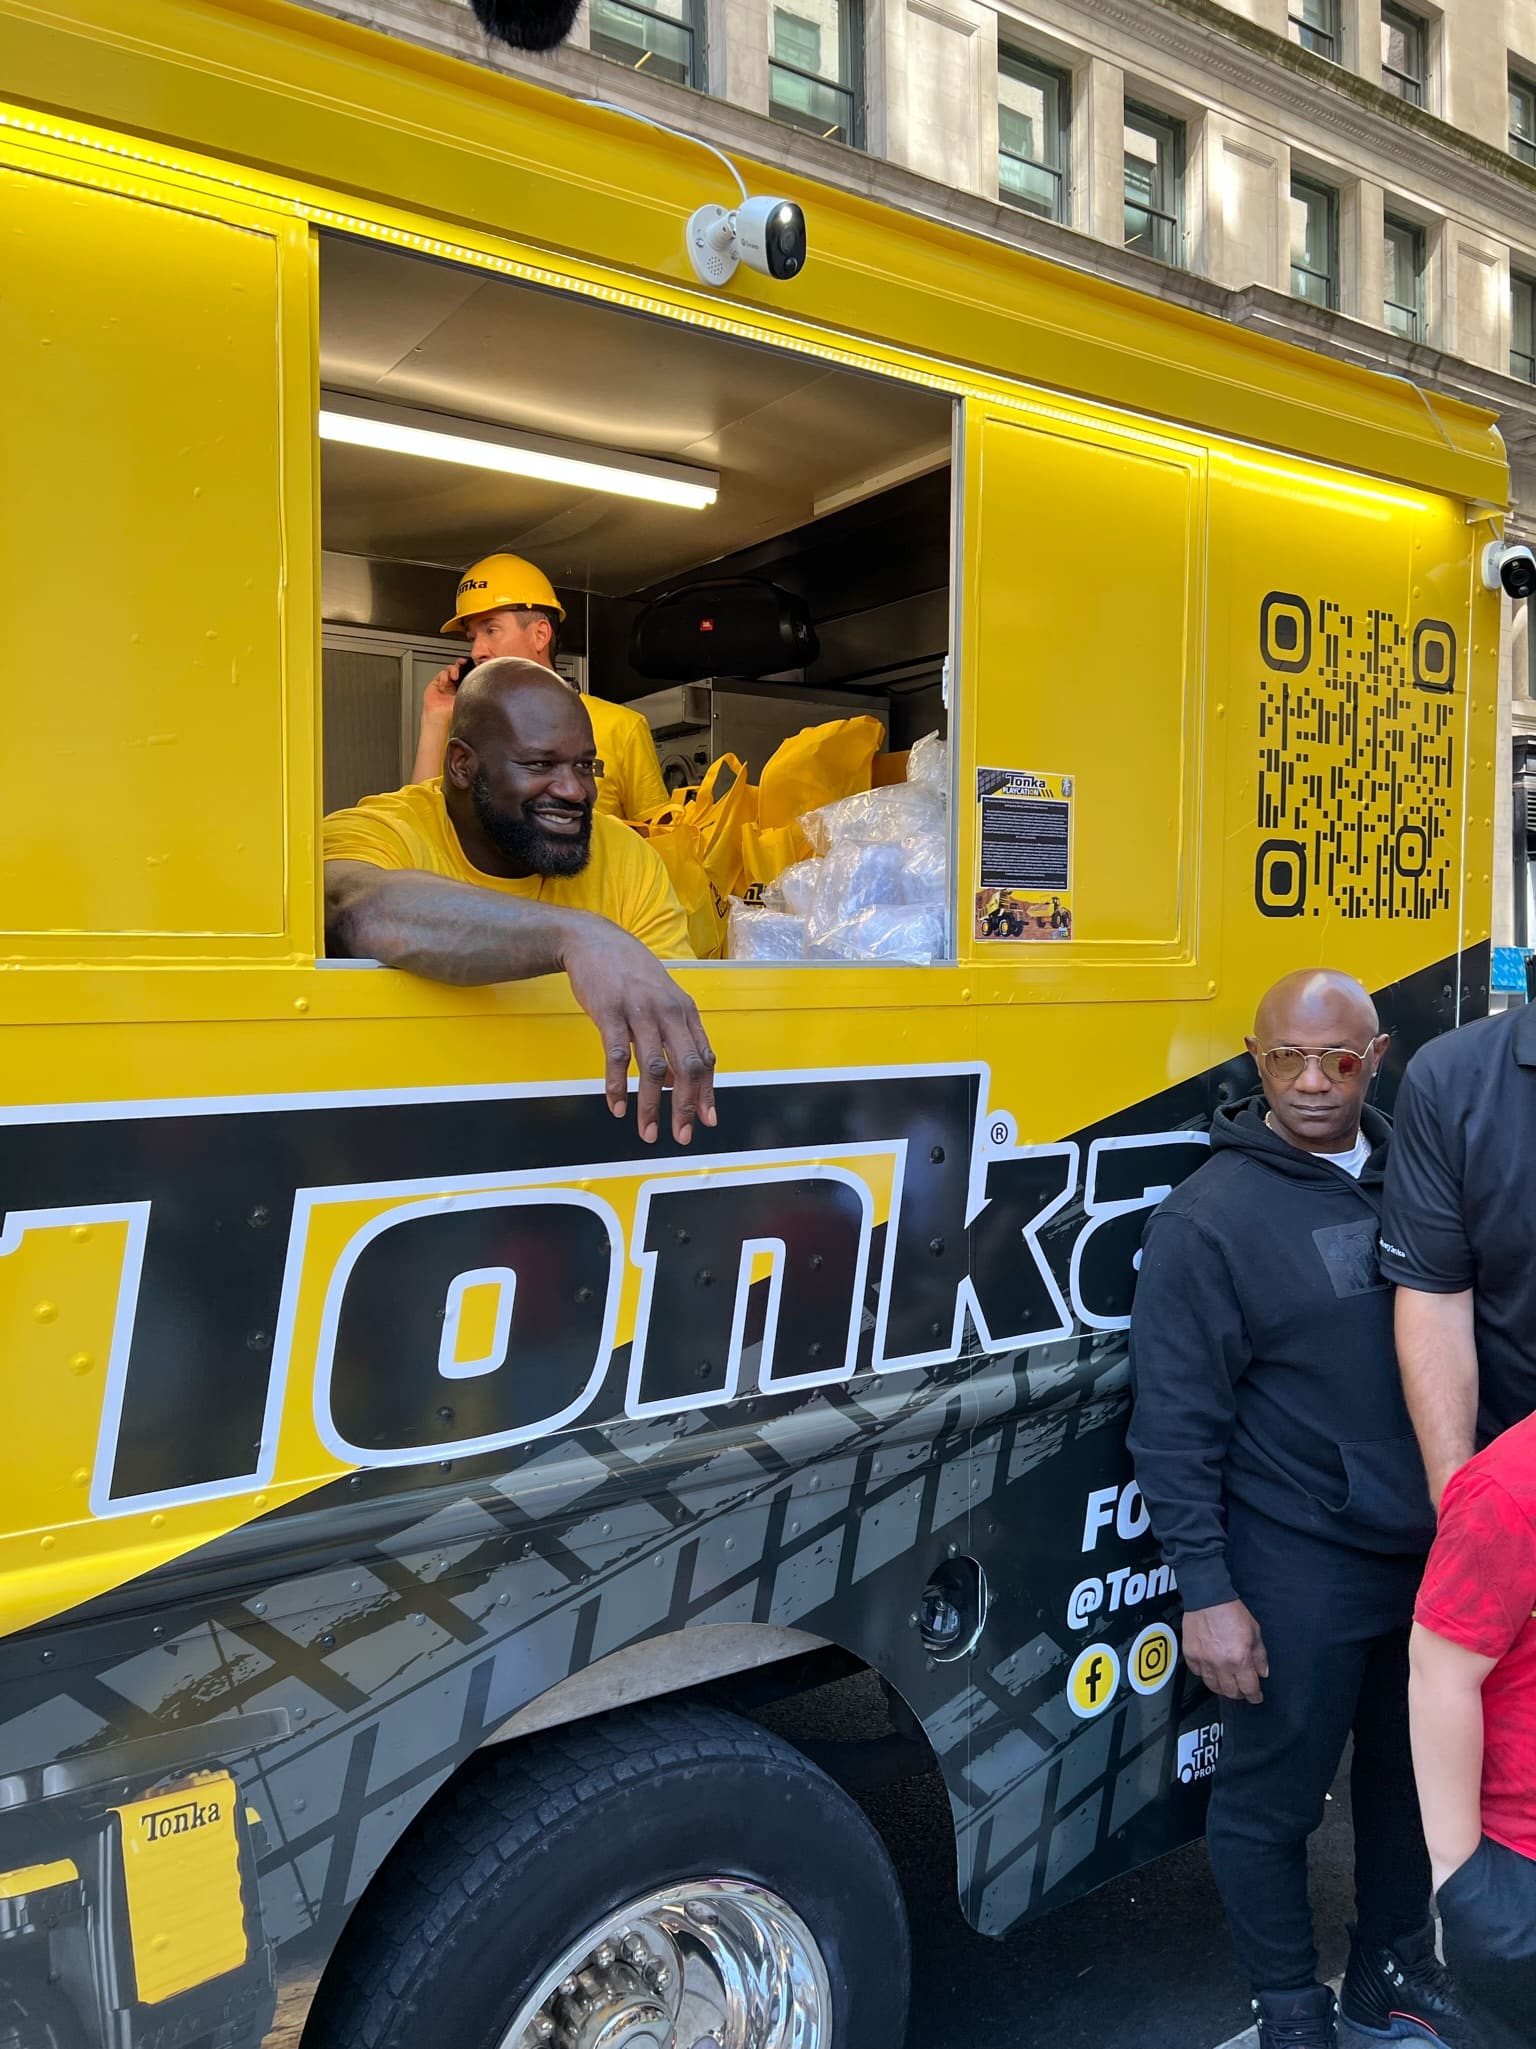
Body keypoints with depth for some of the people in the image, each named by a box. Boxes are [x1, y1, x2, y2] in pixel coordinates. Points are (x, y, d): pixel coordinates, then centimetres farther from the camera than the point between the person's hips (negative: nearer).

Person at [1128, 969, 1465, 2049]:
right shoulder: (1211, 1217, -14)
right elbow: (1175, 1427, -13)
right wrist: (1206, 1593, -14)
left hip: (1434, 1552, 5)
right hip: (1298, 1567, -5)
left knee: (1416, 1777, 21)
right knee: (1272, 1796, 10)